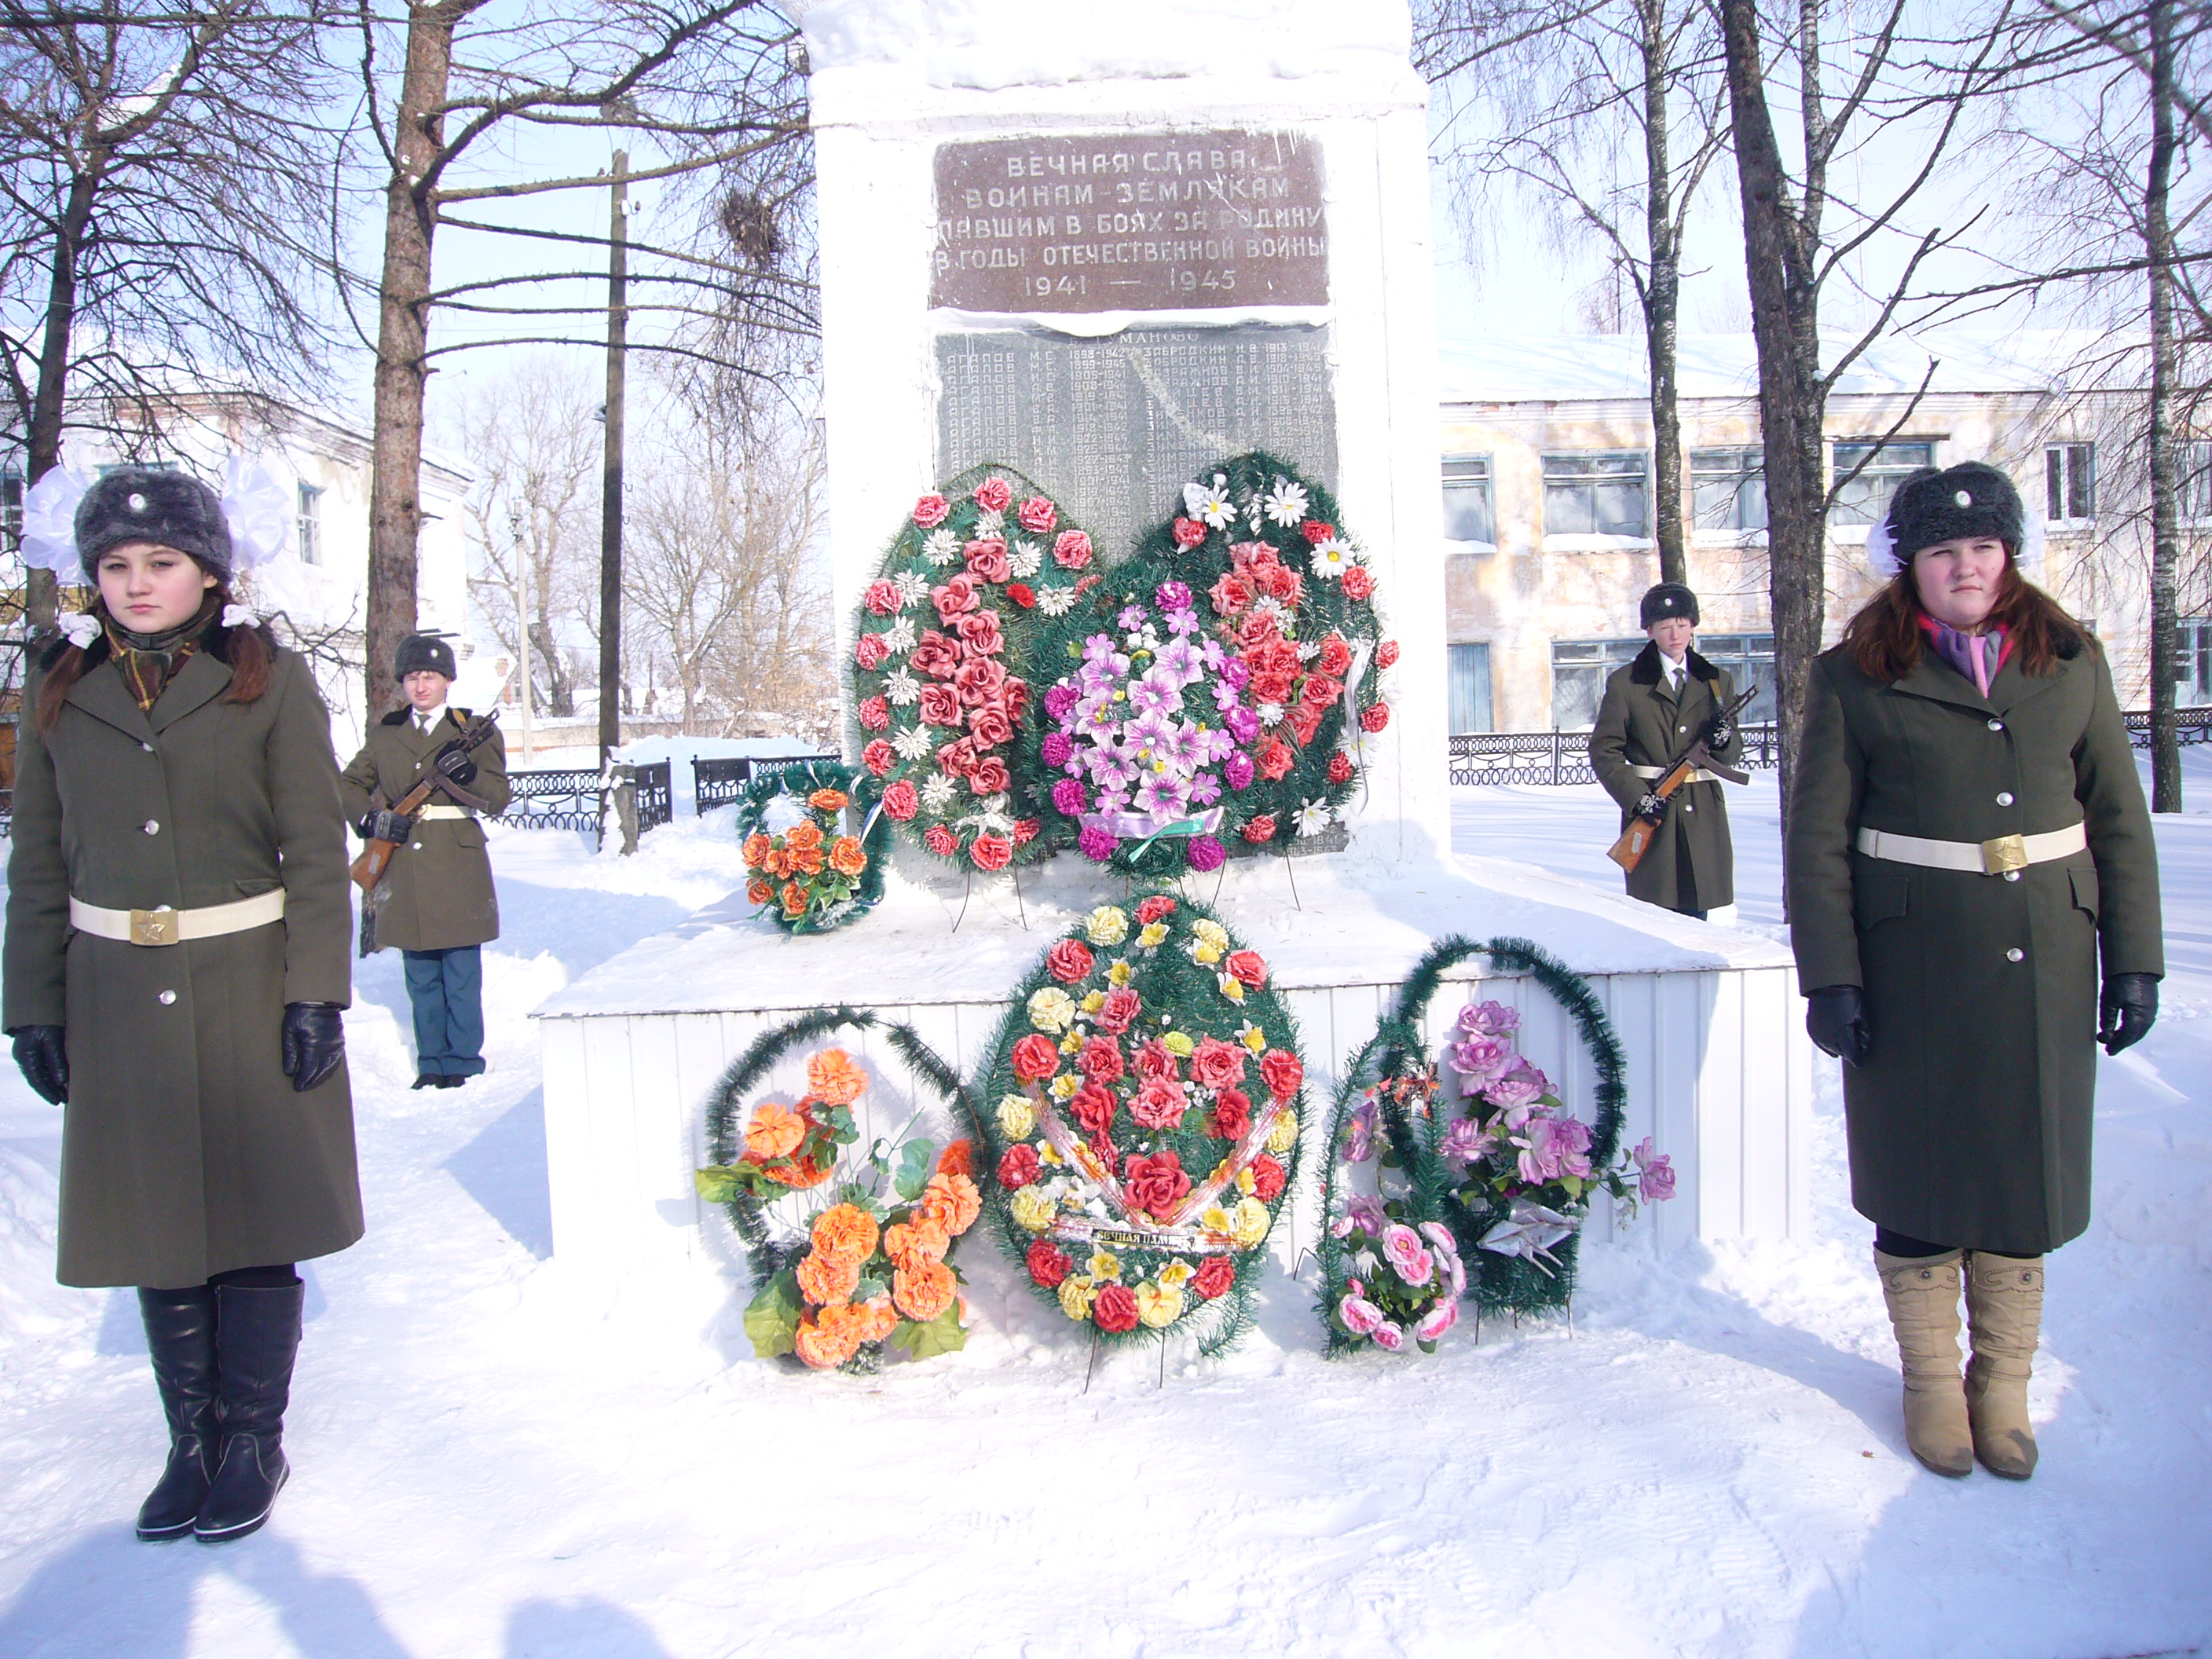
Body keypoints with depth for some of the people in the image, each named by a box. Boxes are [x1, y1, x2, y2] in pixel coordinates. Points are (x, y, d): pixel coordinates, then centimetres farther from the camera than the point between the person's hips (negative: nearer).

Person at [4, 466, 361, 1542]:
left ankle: (254, 1445, 18)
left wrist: (316, 993, -10)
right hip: (117, 999, 3)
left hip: (248, 990, -3)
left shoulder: (269, 681, -2)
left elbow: (315, 851, -4)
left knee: (256, 1222, 3)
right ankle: (192, 1442, 22)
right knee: (155, 1226, 8)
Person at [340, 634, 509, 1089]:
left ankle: (462, 1063, 11)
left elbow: (499, 800, -2)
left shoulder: (474, 730, 2)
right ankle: (431, 1063, 20)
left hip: (457, 869, -3)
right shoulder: (384, 734, 10)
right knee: (421, 979, 10)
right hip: (405, 872, 3)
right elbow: (350, 785, 19)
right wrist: (369, 819, -1)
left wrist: (469, 775, -22)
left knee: (462, 978, 0)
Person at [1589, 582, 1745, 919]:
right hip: (1650, 813, -3)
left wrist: (1724, 740, -7)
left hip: (1703, 815, 3)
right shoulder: (1625, 683, 3)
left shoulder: (1717, 682, 14)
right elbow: (1603, 751, -1)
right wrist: (1637, 798, -13)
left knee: (1696, 916, 4)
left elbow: (1732, 755, 17)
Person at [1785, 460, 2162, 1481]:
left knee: (2028, 1166, 10)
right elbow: (1817, 838, -3)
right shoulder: (1855, 678, -2)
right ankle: (1931, 1381, 25)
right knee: (1918, 1169, 6)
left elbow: (2118, 819, 9)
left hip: (2044, 964, 3)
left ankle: (2005, 1386, 27)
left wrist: (2134, 959, 4)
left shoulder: (2071, 664, 7)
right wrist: (1829, 976, -9)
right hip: (1911, 965, -3)